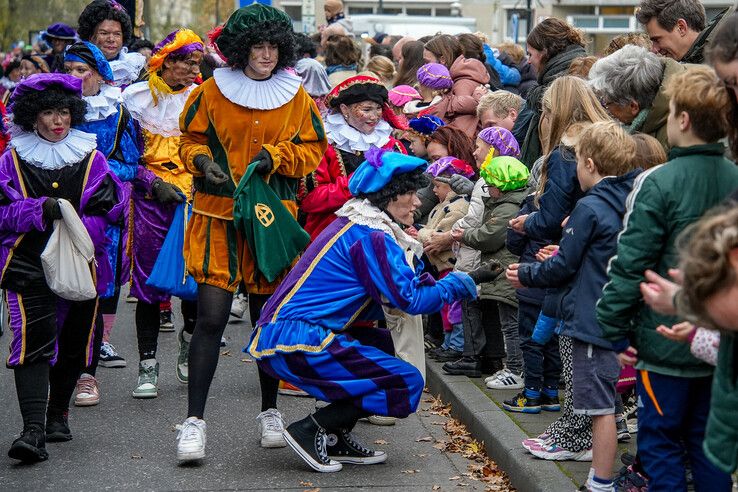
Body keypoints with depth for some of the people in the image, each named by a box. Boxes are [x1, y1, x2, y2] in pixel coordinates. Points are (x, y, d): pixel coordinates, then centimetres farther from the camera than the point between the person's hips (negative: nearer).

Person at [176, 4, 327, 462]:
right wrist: (203, 162, -12)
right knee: (211, 317, -10)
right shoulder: (212, 92, 0)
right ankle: (195, 421, -5)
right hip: (218, 215, -2)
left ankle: (270, 412, 26)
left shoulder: (297, 98, 5)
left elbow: (312, 149, 8)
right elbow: (191, 140, 10)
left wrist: (275, 156, -10)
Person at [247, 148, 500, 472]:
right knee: (407, 383, -6)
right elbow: (411, 300, -10)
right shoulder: (371, 236, -10)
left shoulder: (350, 225, 19)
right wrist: (465, 282, 1)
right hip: (295, 341, -10)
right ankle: (310, 430, -6)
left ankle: (337, 440, 14)